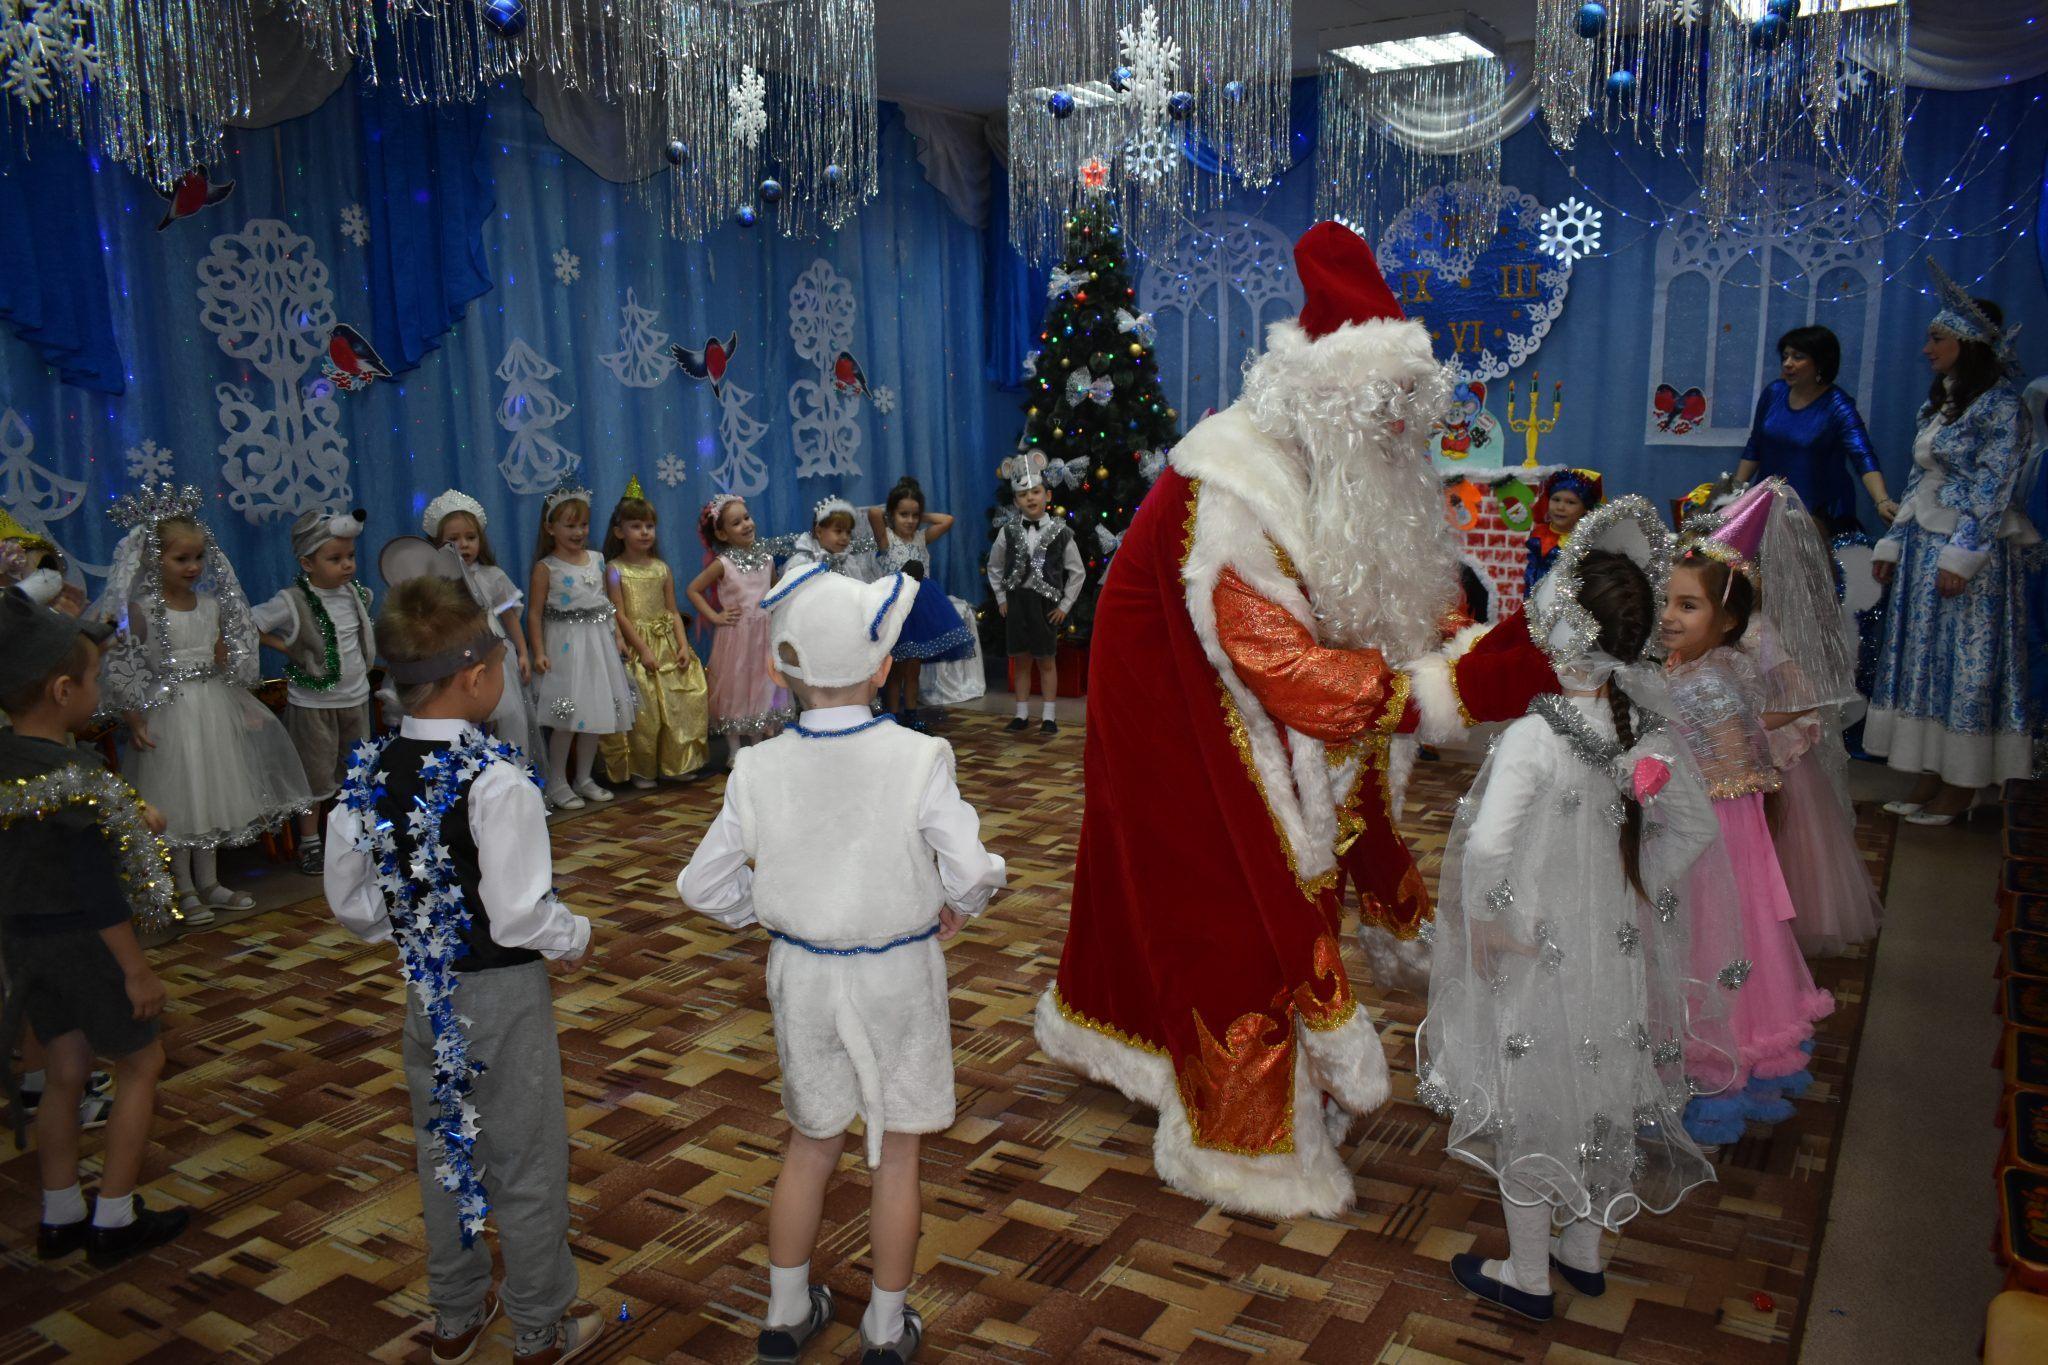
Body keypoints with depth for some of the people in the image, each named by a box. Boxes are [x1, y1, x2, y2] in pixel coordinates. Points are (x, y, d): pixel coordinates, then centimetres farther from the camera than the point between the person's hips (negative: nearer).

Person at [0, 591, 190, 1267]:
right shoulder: (74, 777, -26)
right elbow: (98, 891, -22)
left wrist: (128, 819, 14)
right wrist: (137, 970, -15)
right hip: (78, 940, -8)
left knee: (64, 1073, 19)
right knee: (141, 1064, 10)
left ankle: (60, 1218, 31)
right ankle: (115, 1222, 16)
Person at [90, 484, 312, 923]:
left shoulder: (212, 604, 4)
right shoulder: (141, 609, -11)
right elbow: (124, 669, -11)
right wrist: (134, 720, -14)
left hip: (215, 708, 5)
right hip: (170, 713, -5)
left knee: (214, 793, 12)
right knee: (177, 799, 3)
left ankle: (208, 882, 26)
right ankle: (185, 890, 16)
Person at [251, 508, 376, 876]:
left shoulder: (355, 592, 0)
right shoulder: (292, 602, -17)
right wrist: (286, 646, -14)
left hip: (355, 697, 5)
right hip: (313, 704, -5)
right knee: (315, 775, 5)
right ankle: (309, 842, 19)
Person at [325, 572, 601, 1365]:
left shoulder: (368, 775, -5)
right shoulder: (495, 780, -26)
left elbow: (350, 901, 3)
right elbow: (520, 915, -26)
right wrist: (576, 940, -7)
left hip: (425, 991, 6)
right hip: (503, 994, -6)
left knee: (444, 1153, 23)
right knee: (527, 1164, 11)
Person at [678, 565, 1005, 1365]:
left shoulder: (758, 771, -11)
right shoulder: (918, 760, -19)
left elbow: (702, 886, -5)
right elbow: (972, 871, -20)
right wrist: (959, 907, 2)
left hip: (803, 974, 3)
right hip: (898, 975, -2)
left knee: (811, 1144, 22)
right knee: (896, 1153, 14)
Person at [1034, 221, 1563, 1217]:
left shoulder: (1332, 480, -5)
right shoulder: (1226, 501, -32)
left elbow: (1408, 595, 1)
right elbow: (1289, 673, -36)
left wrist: (1488, 647, -19)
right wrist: (1456, 686, -38)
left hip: (1250, 722, 8)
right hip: (1185, 716, -8)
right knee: (1236, 901, 1)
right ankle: (1245, 1142, 18)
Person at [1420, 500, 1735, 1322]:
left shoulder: (1534, 735, -25)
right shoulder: (1647, 728, -5)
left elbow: (1488, 847, -32)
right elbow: (1695, 828, 5)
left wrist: (1489, 923, -17)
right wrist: (1638, 888, 9)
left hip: (1539, 953, -6)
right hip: (1616, 946, 6)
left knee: (1530, 1107, 11)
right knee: (1596, 1092, 22)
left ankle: (1527, 1277, 28)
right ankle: (1584, 1253, 41)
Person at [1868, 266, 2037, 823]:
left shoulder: (2000, 406, -10)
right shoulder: (1938, 403, 14)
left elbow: (1992, 491, -15)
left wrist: (1961, 556, -21)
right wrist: (1892, 544, 14)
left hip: (1970, 554, -8)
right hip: (1923, 547, 8)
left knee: (1966, 666, -3)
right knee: (1926, 660, 8)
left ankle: (1960, 787, 5)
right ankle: (1930, 777, 15)